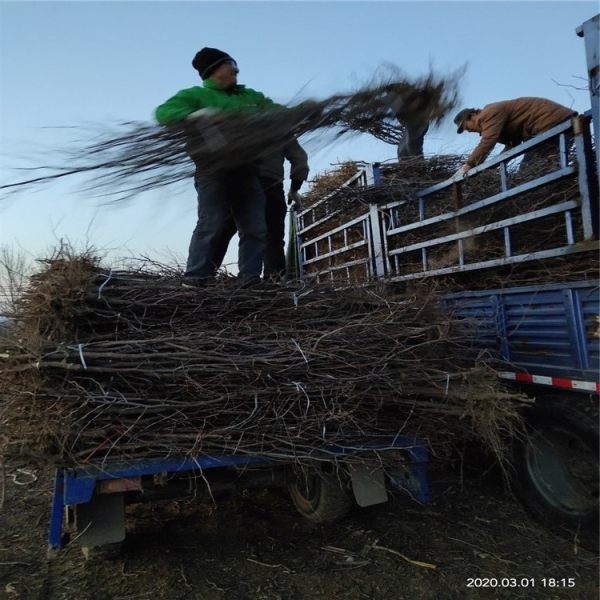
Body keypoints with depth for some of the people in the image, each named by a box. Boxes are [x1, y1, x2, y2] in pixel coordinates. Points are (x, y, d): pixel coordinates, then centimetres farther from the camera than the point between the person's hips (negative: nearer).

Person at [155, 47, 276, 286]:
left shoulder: (250, 96, 26)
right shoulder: (195, 95, 9)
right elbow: (163, 113, -4)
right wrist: (192, 115, -23)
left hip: (247, 172, 6)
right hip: (214, 171, -5)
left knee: (255, 228, -3)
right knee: (212, 226, -15)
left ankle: (250, 279, -2)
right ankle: (195, 280, -11)